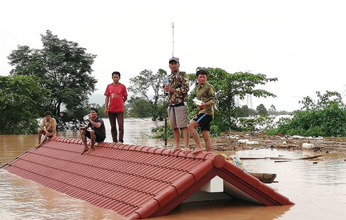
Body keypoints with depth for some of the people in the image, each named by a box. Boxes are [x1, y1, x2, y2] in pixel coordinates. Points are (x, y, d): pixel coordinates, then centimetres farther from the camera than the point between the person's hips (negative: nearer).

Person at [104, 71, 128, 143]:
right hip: (111, 110, 3)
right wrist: (106, 108, 1)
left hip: (120, 110, -3)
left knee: (121, 126, -5)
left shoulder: (122, 86, 0)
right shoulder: (109, 86, 6)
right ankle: (114, 141, 16)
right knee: (113, 126, 9)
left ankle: (121, 141, -1)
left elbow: (125, 97, 7)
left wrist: (119, 103, 5)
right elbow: (107, 97, 7)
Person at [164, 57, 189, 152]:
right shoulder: (169, 77, 19)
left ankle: (186, 146, -12)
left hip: (181, 103, -7)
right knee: (174, 127, 9)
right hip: (171, 104, 7)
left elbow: (185, 89, -10)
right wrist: (165, 87, 3)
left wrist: (172, 90, -14)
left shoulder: (183, 75, -1)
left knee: (184, 126, -10)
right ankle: (177, 146, 17)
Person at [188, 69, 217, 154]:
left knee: (191, 126, -20)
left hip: (207, 112, -8)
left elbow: (214, 99, -10)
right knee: (205, 135, 4)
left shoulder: (209, 87, -4)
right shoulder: (197, 88, 21)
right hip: (200, 112, 8)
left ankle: (199, 146, -18)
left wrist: (206, 104, -28)